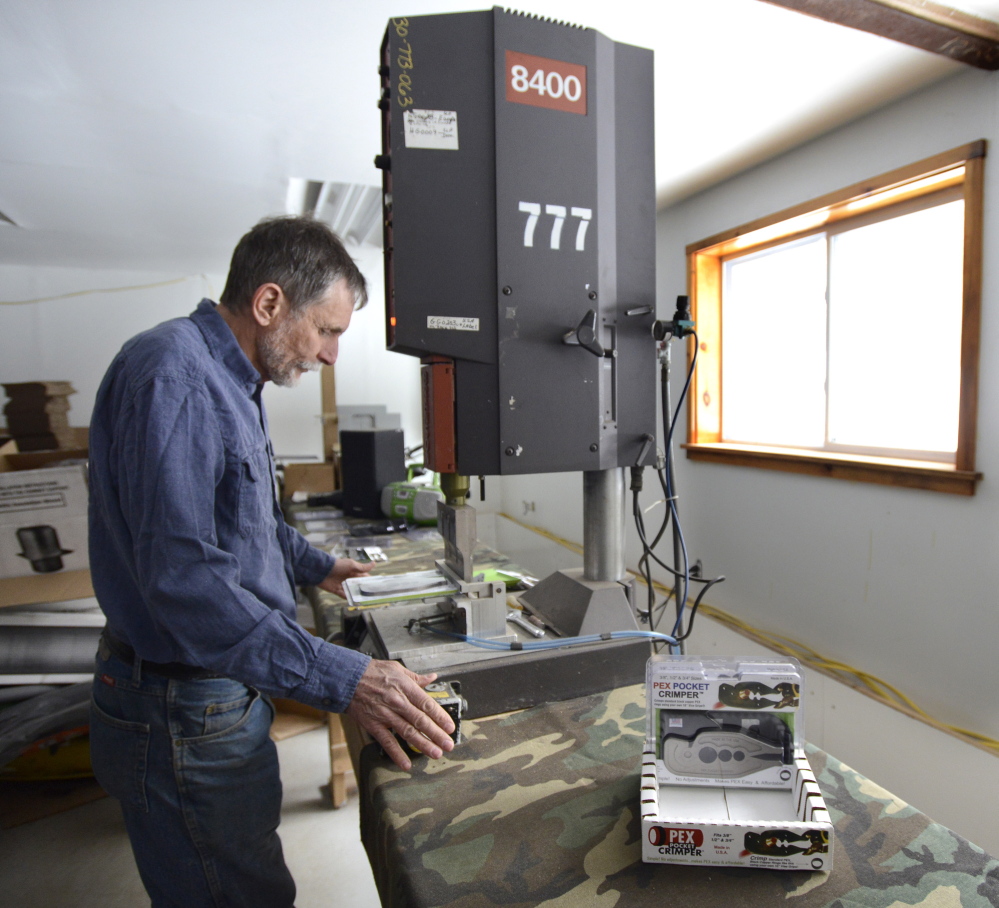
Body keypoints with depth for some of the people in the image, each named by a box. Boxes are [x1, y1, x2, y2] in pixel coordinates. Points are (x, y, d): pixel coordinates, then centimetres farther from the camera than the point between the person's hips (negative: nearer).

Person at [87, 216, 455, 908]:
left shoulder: (227, 380, 10)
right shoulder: (172, 377, -24)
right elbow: (183, 578, -32)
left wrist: (318, 568, 24)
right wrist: (344, 679, -34)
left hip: (221, 692, 10)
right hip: (185, 717, -9)